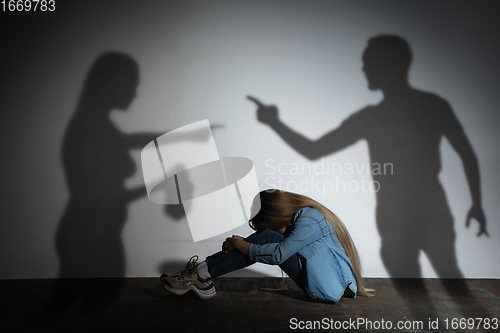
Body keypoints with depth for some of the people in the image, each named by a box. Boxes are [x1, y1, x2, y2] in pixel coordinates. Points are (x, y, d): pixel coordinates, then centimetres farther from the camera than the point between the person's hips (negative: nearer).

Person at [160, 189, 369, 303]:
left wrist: (239, 245, -15)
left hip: (331, 289, -9)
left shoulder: (308, 219, -20)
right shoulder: (300, 214, 8)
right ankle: (202, 278, -5)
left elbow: (279, 253, -27)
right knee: (264, 242, -3)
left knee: (268, 238, -17)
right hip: (329, 285, 9)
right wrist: (238, 244, -2)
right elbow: (280, 245, 12)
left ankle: (203, 274, -14)